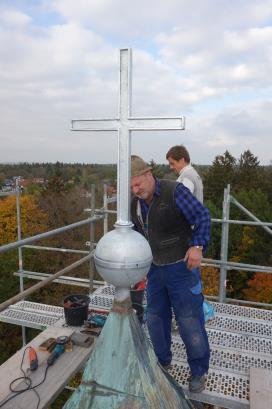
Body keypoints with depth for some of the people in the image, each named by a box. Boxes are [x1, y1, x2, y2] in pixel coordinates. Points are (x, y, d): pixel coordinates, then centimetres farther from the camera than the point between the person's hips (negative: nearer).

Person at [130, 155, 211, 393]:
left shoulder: (175, 191, -18)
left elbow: (202, 216, -15)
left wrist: (197, 246, -26)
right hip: (156, 269, 6)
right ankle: (163, 361, 39)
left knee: (190, 321, 2)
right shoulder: (135, 204, 2)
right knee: (155, 318, 15)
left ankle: (199, 371, 25)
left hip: (182, 267, -6)